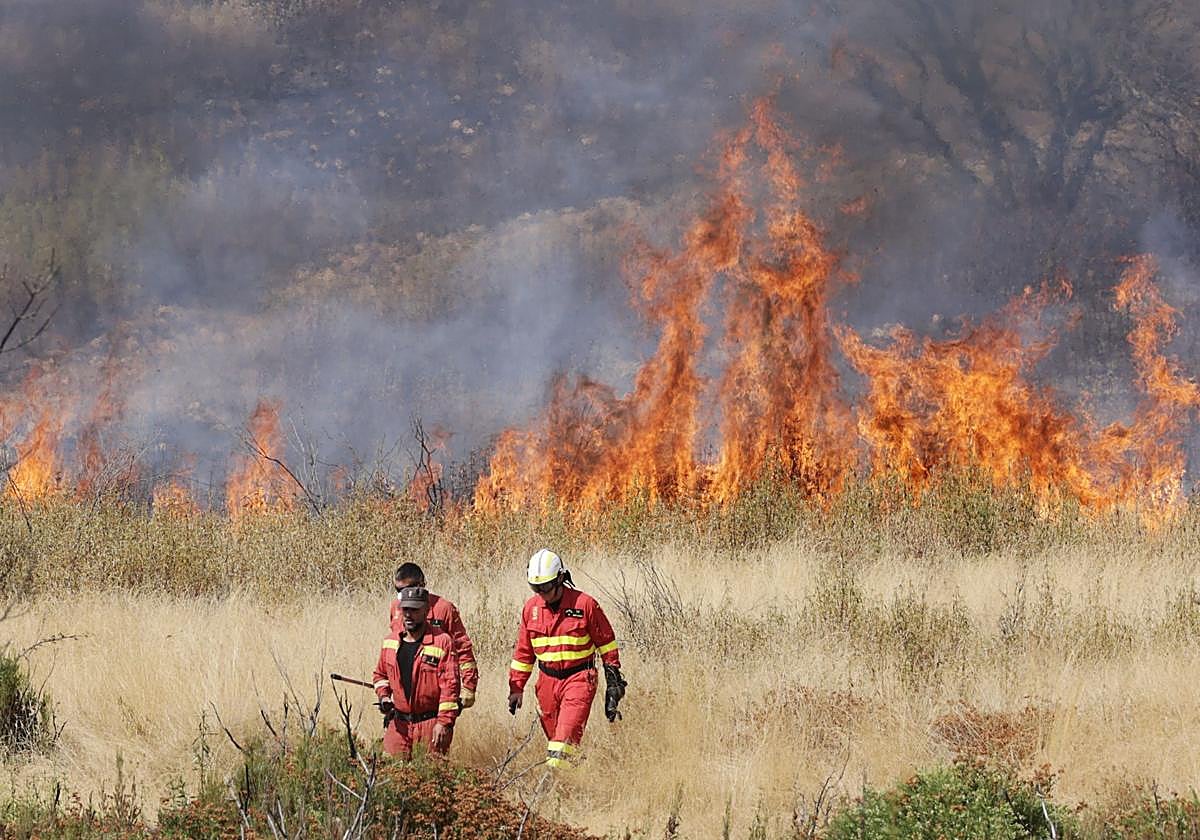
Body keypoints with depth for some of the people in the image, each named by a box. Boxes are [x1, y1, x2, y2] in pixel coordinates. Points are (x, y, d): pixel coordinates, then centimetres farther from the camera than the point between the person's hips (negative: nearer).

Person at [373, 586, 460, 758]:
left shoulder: (442, 642, -8)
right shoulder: (390, 642, 10)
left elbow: (449, 685, -12)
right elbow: (381, 674, 26)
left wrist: (444, 723, -17)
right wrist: (383, 696, 6)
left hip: (430, 723, -5)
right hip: (398, 724, 5)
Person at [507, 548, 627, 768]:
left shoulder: (584, 604, -9)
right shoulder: (531, 608, 4)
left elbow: (606, 642, 0)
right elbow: (523, 651, 14)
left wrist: (613, 680, 1)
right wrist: (516, 687, 10)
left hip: (579, 678, -5)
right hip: (548, 681, 5)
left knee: (567, 733, -18)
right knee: (552, 732, 8)